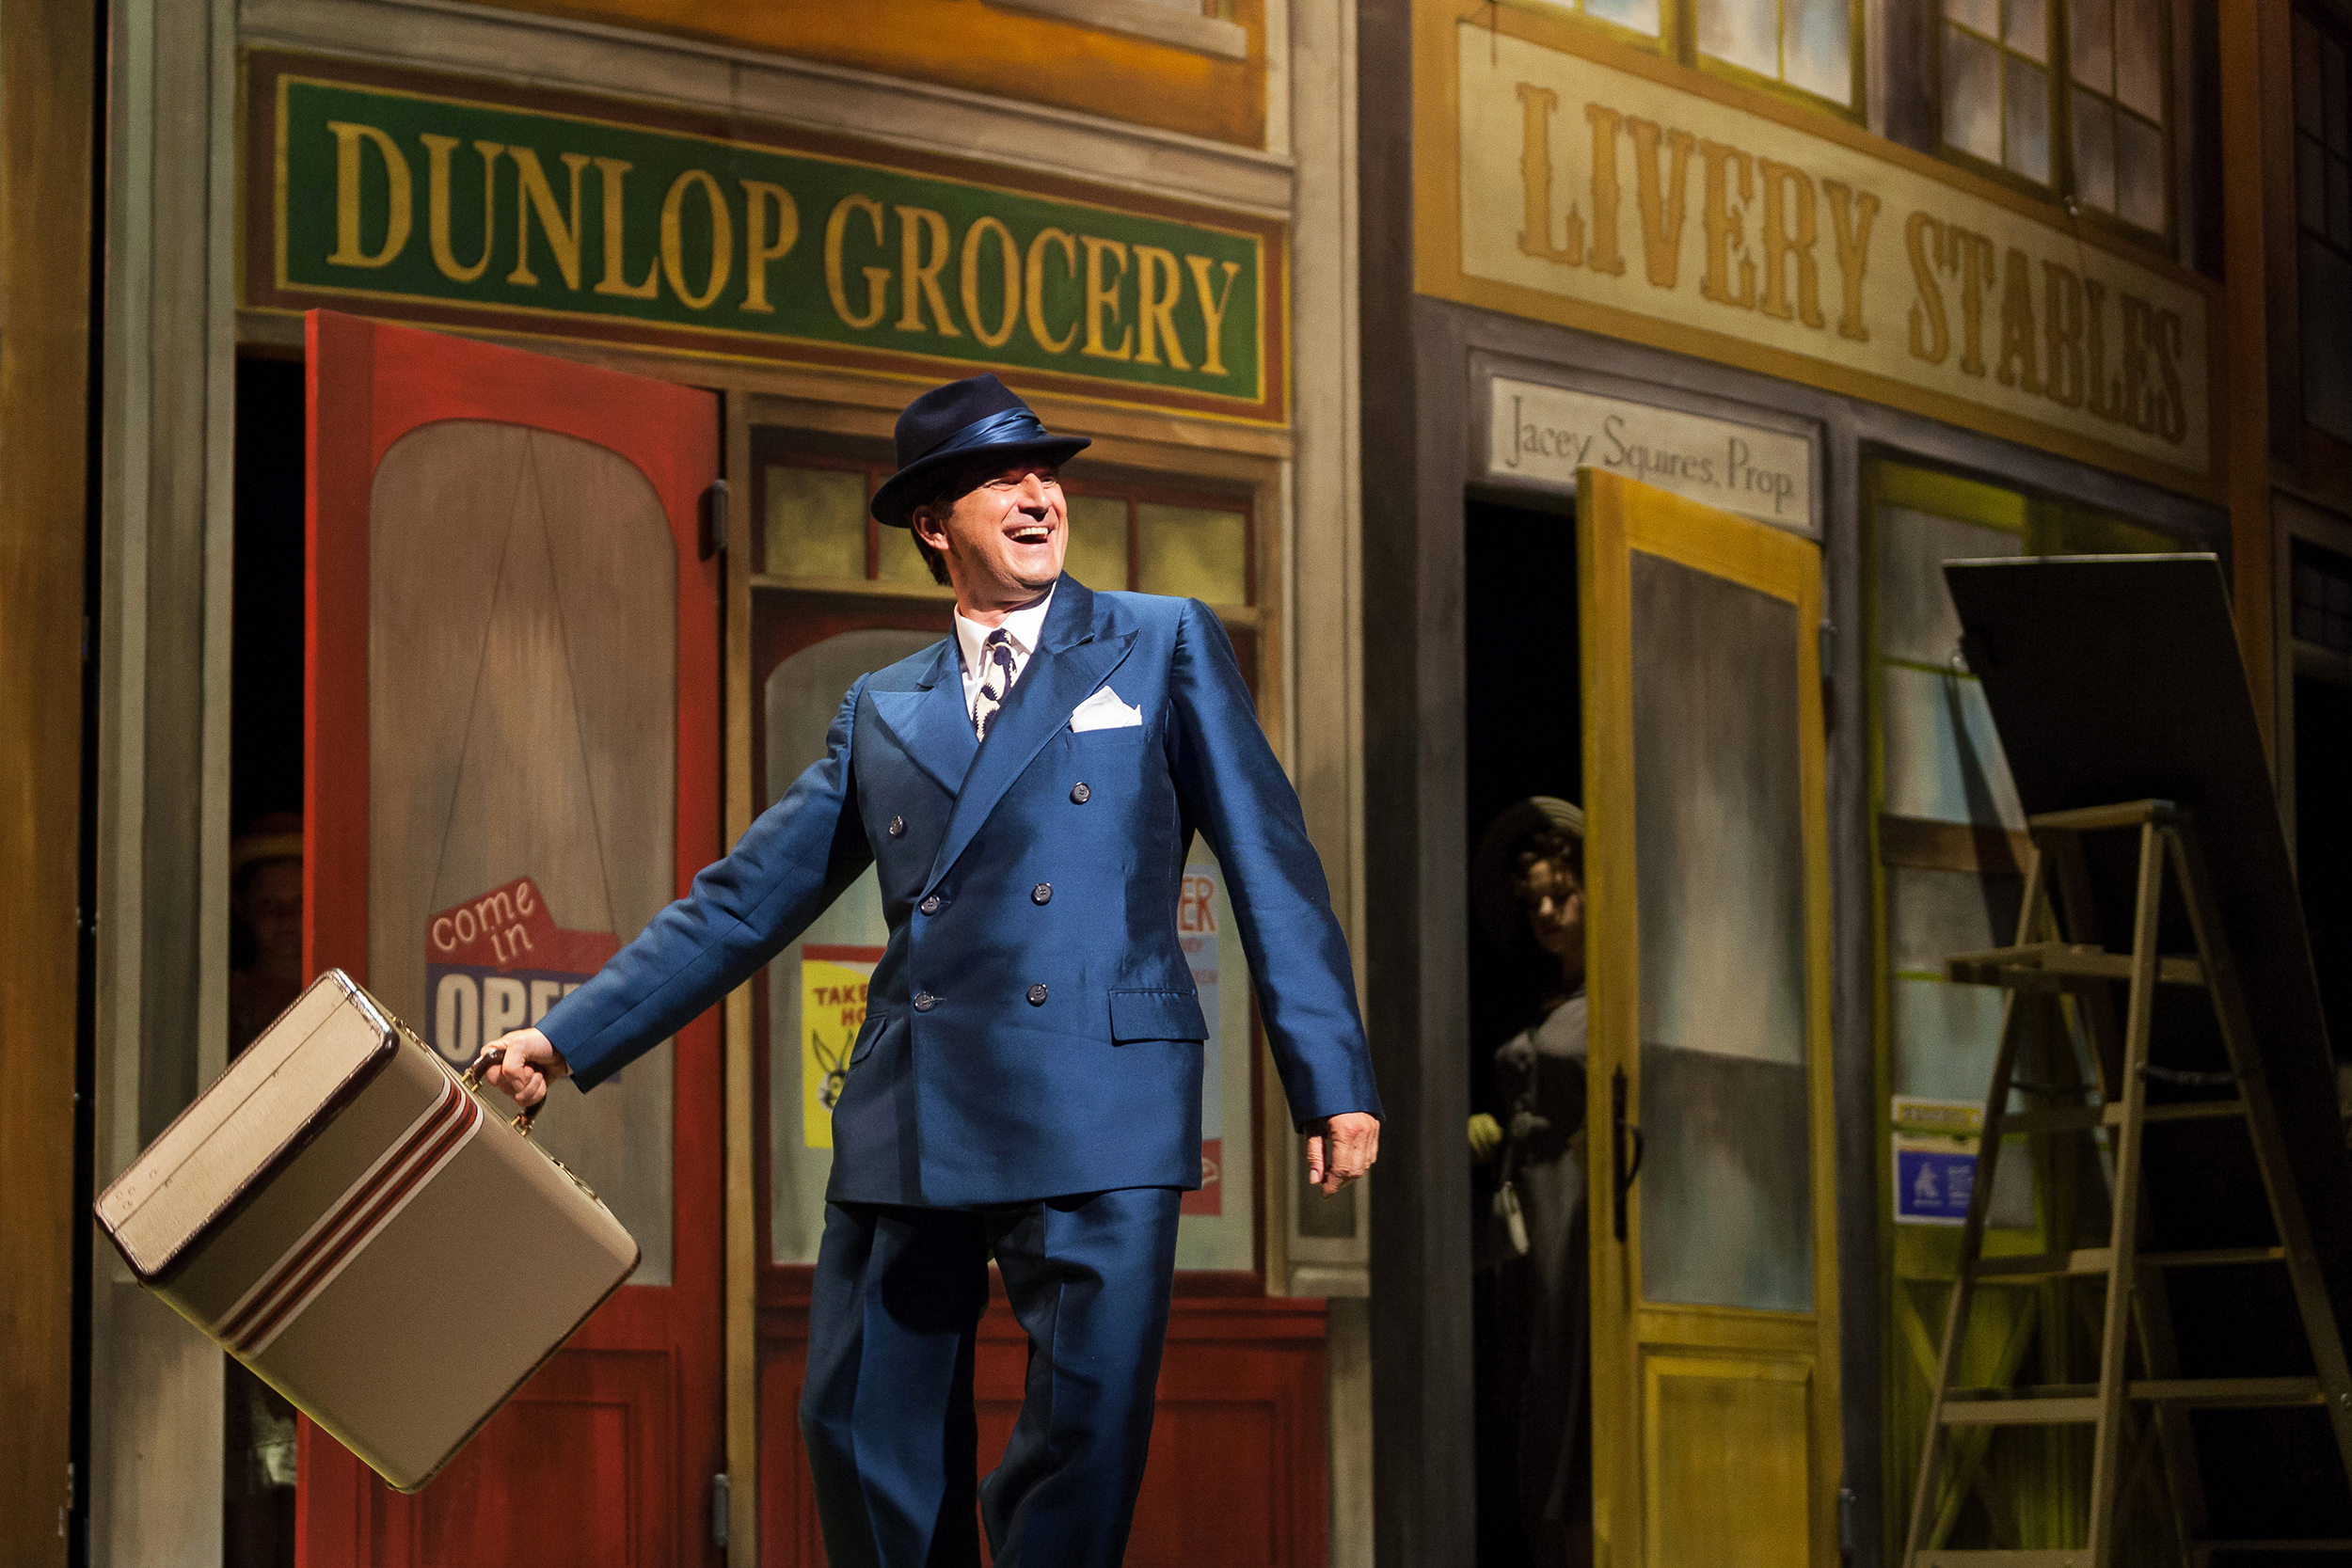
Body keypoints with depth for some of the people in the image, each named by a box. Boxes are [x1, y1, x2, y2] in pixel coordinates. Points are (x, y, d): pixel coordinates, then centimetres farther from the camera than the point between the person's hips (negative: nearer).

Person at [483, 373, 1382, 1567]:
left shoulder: (1164, 647, 10)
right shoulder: (880, 712, 18)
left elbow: (1271, 869, 6)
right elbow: (745, 901, 19)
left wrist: (1332, 1079, -2)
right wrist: (570, 1037, 13)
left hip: (1096, 1109, -3)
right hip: (909, 1116, 3)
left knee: (1088, 1432, -10)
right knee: (863, 1434, 2)